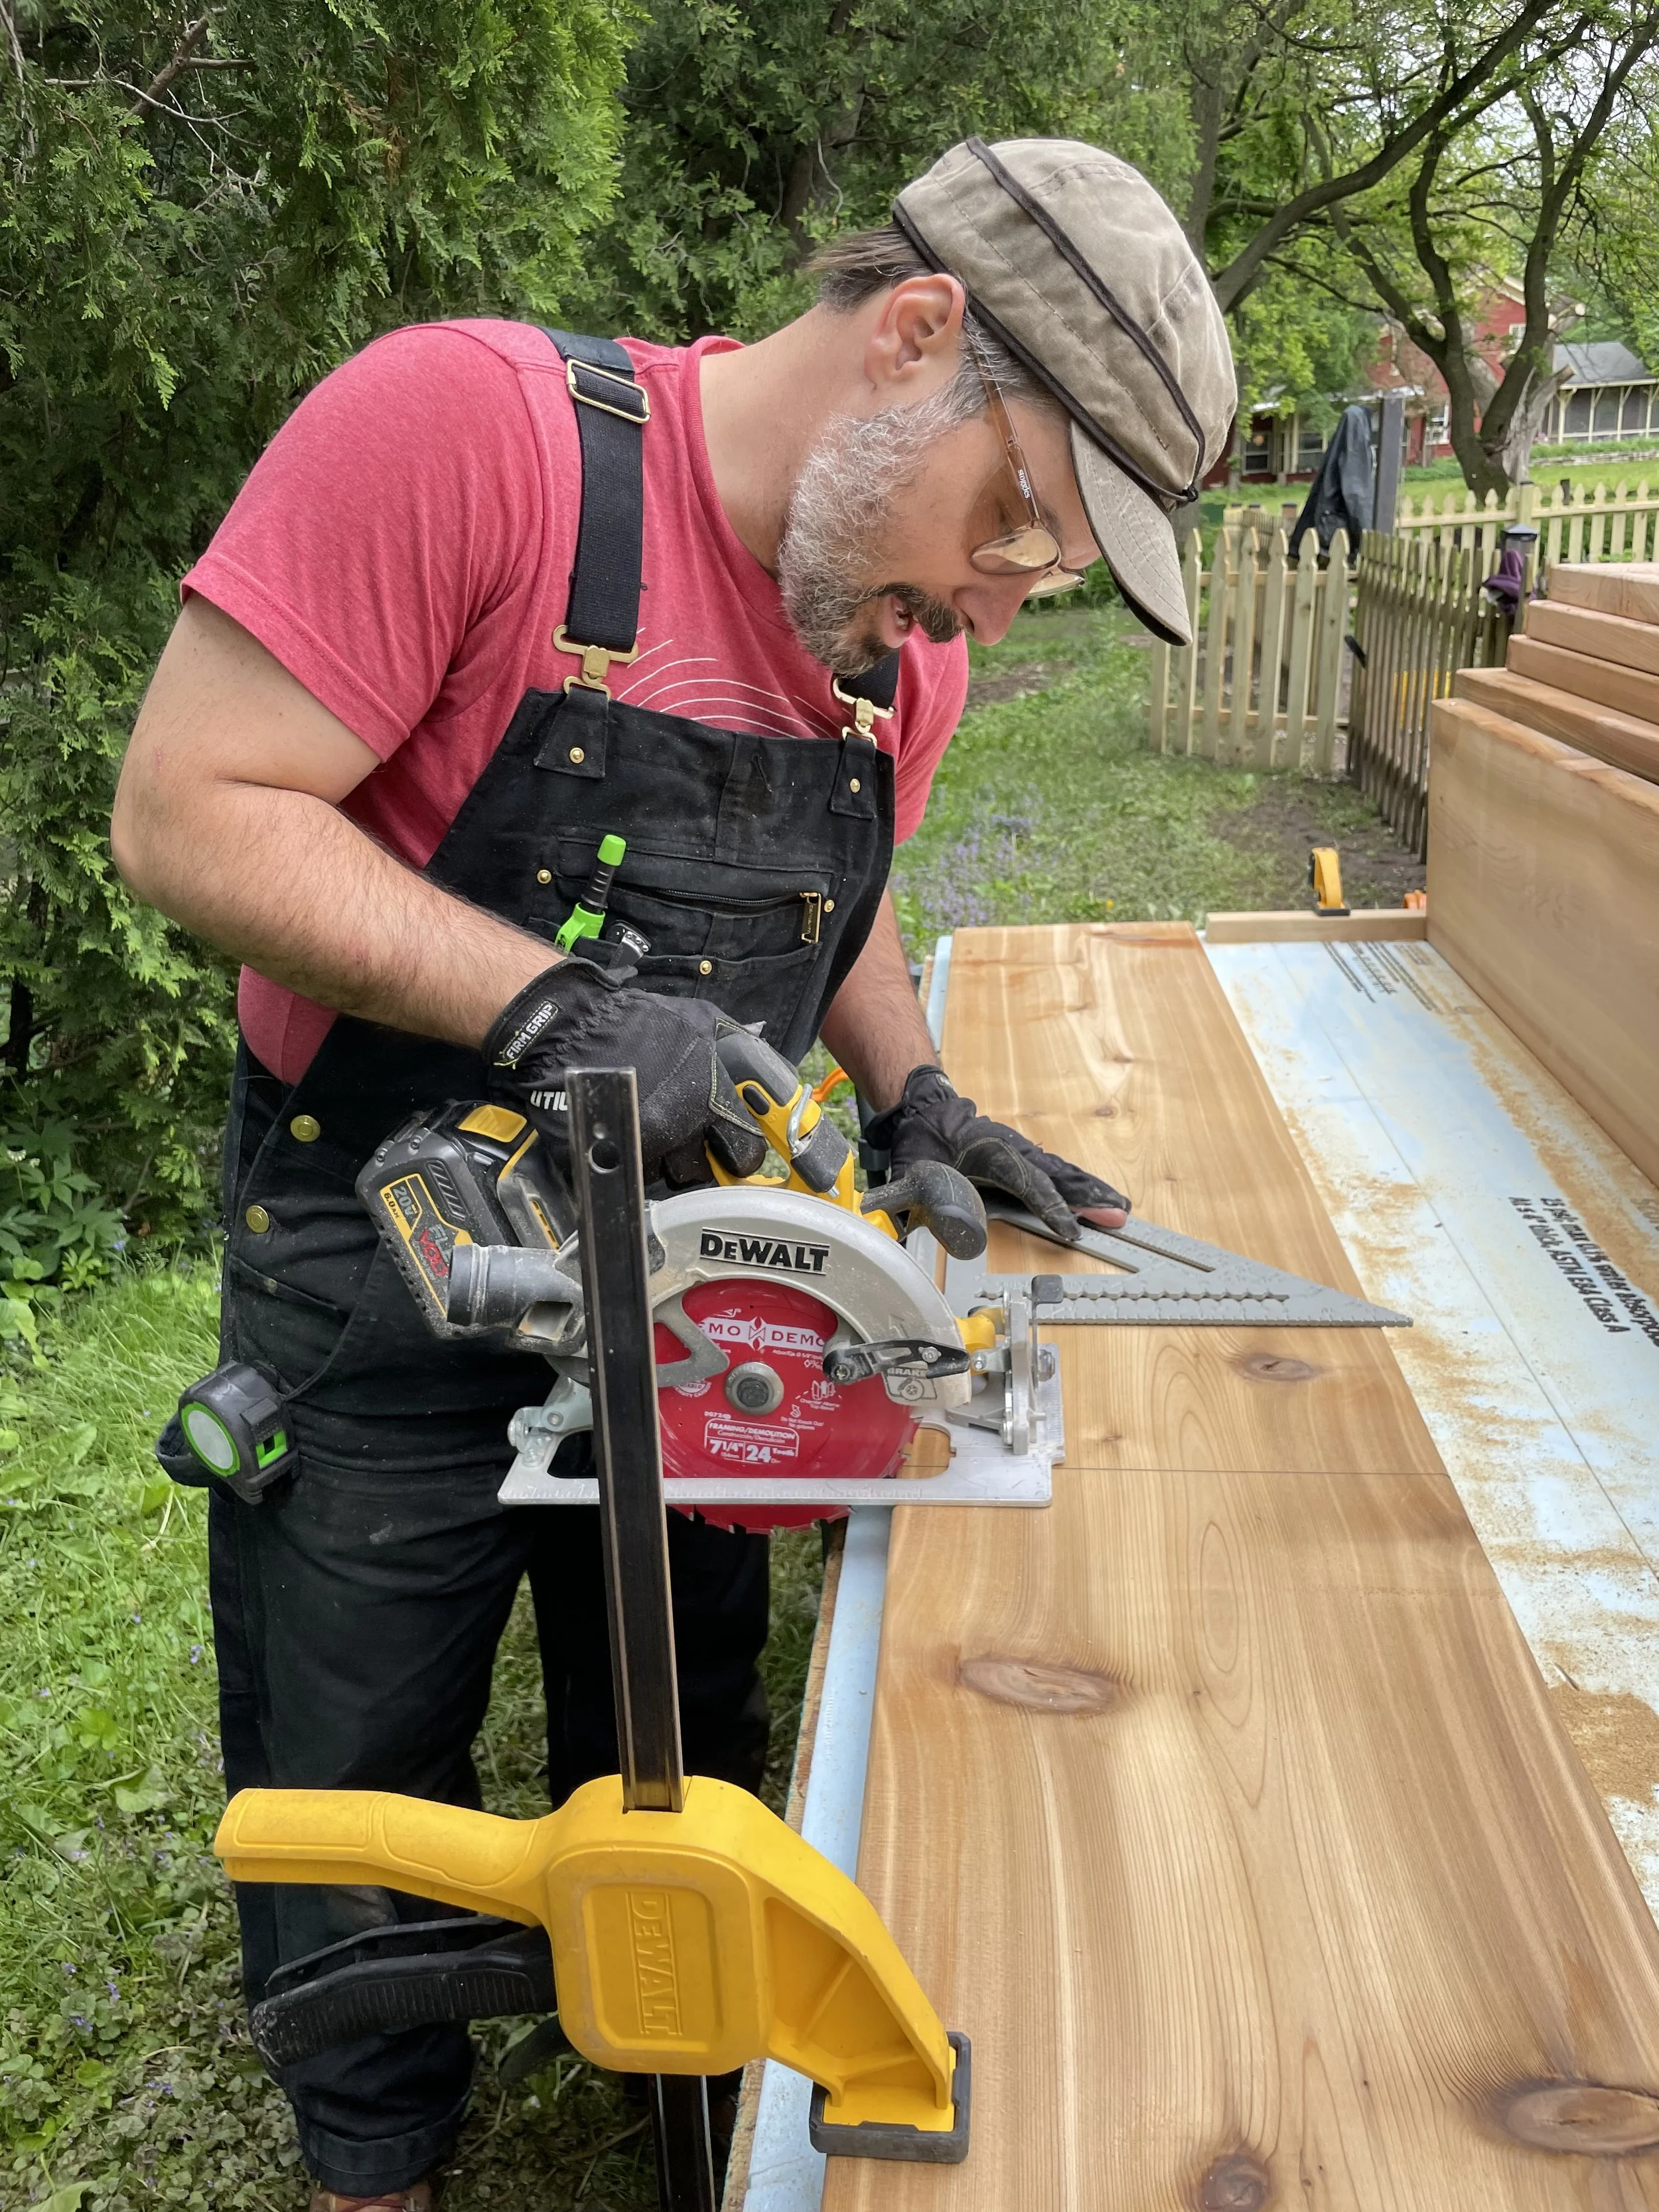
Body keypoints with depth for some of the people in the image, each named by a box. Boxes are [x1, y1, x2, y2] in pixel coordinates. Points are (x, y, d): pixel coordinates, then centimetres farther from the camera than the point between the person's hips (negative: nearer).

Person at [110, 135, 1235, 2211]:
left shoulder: (909, 641, -3)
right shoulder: (466, 422, -24)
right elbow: (189, 813, -24)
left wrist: (914, 1099, -1)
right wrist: (546, 1005, -31)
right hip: (383, 1283, -4)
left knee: (678, 1755, 21)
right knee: (360, 1793, 15)